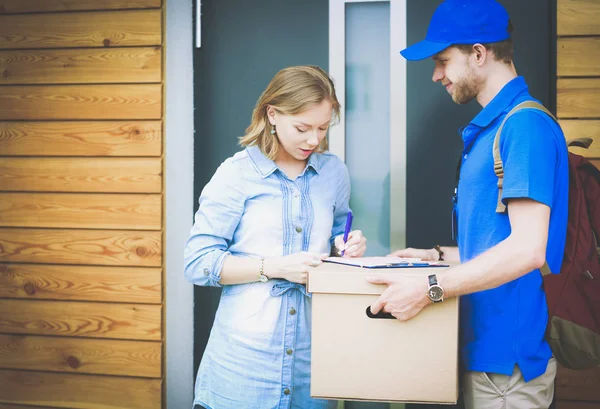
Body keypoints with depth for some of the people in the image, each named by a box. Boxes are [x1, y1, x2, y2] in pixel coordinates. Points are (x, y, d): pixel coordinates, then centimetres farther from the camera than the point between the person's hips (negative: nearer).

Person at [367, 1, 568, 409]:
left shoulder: (526, 124, -18)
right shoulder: (490, 127, 13)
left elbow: (528, 249, -25)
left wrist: (429, 288, -24)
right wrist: (438, 256, 16)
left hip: (508, 352, -9)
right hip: (484, 345, 9)